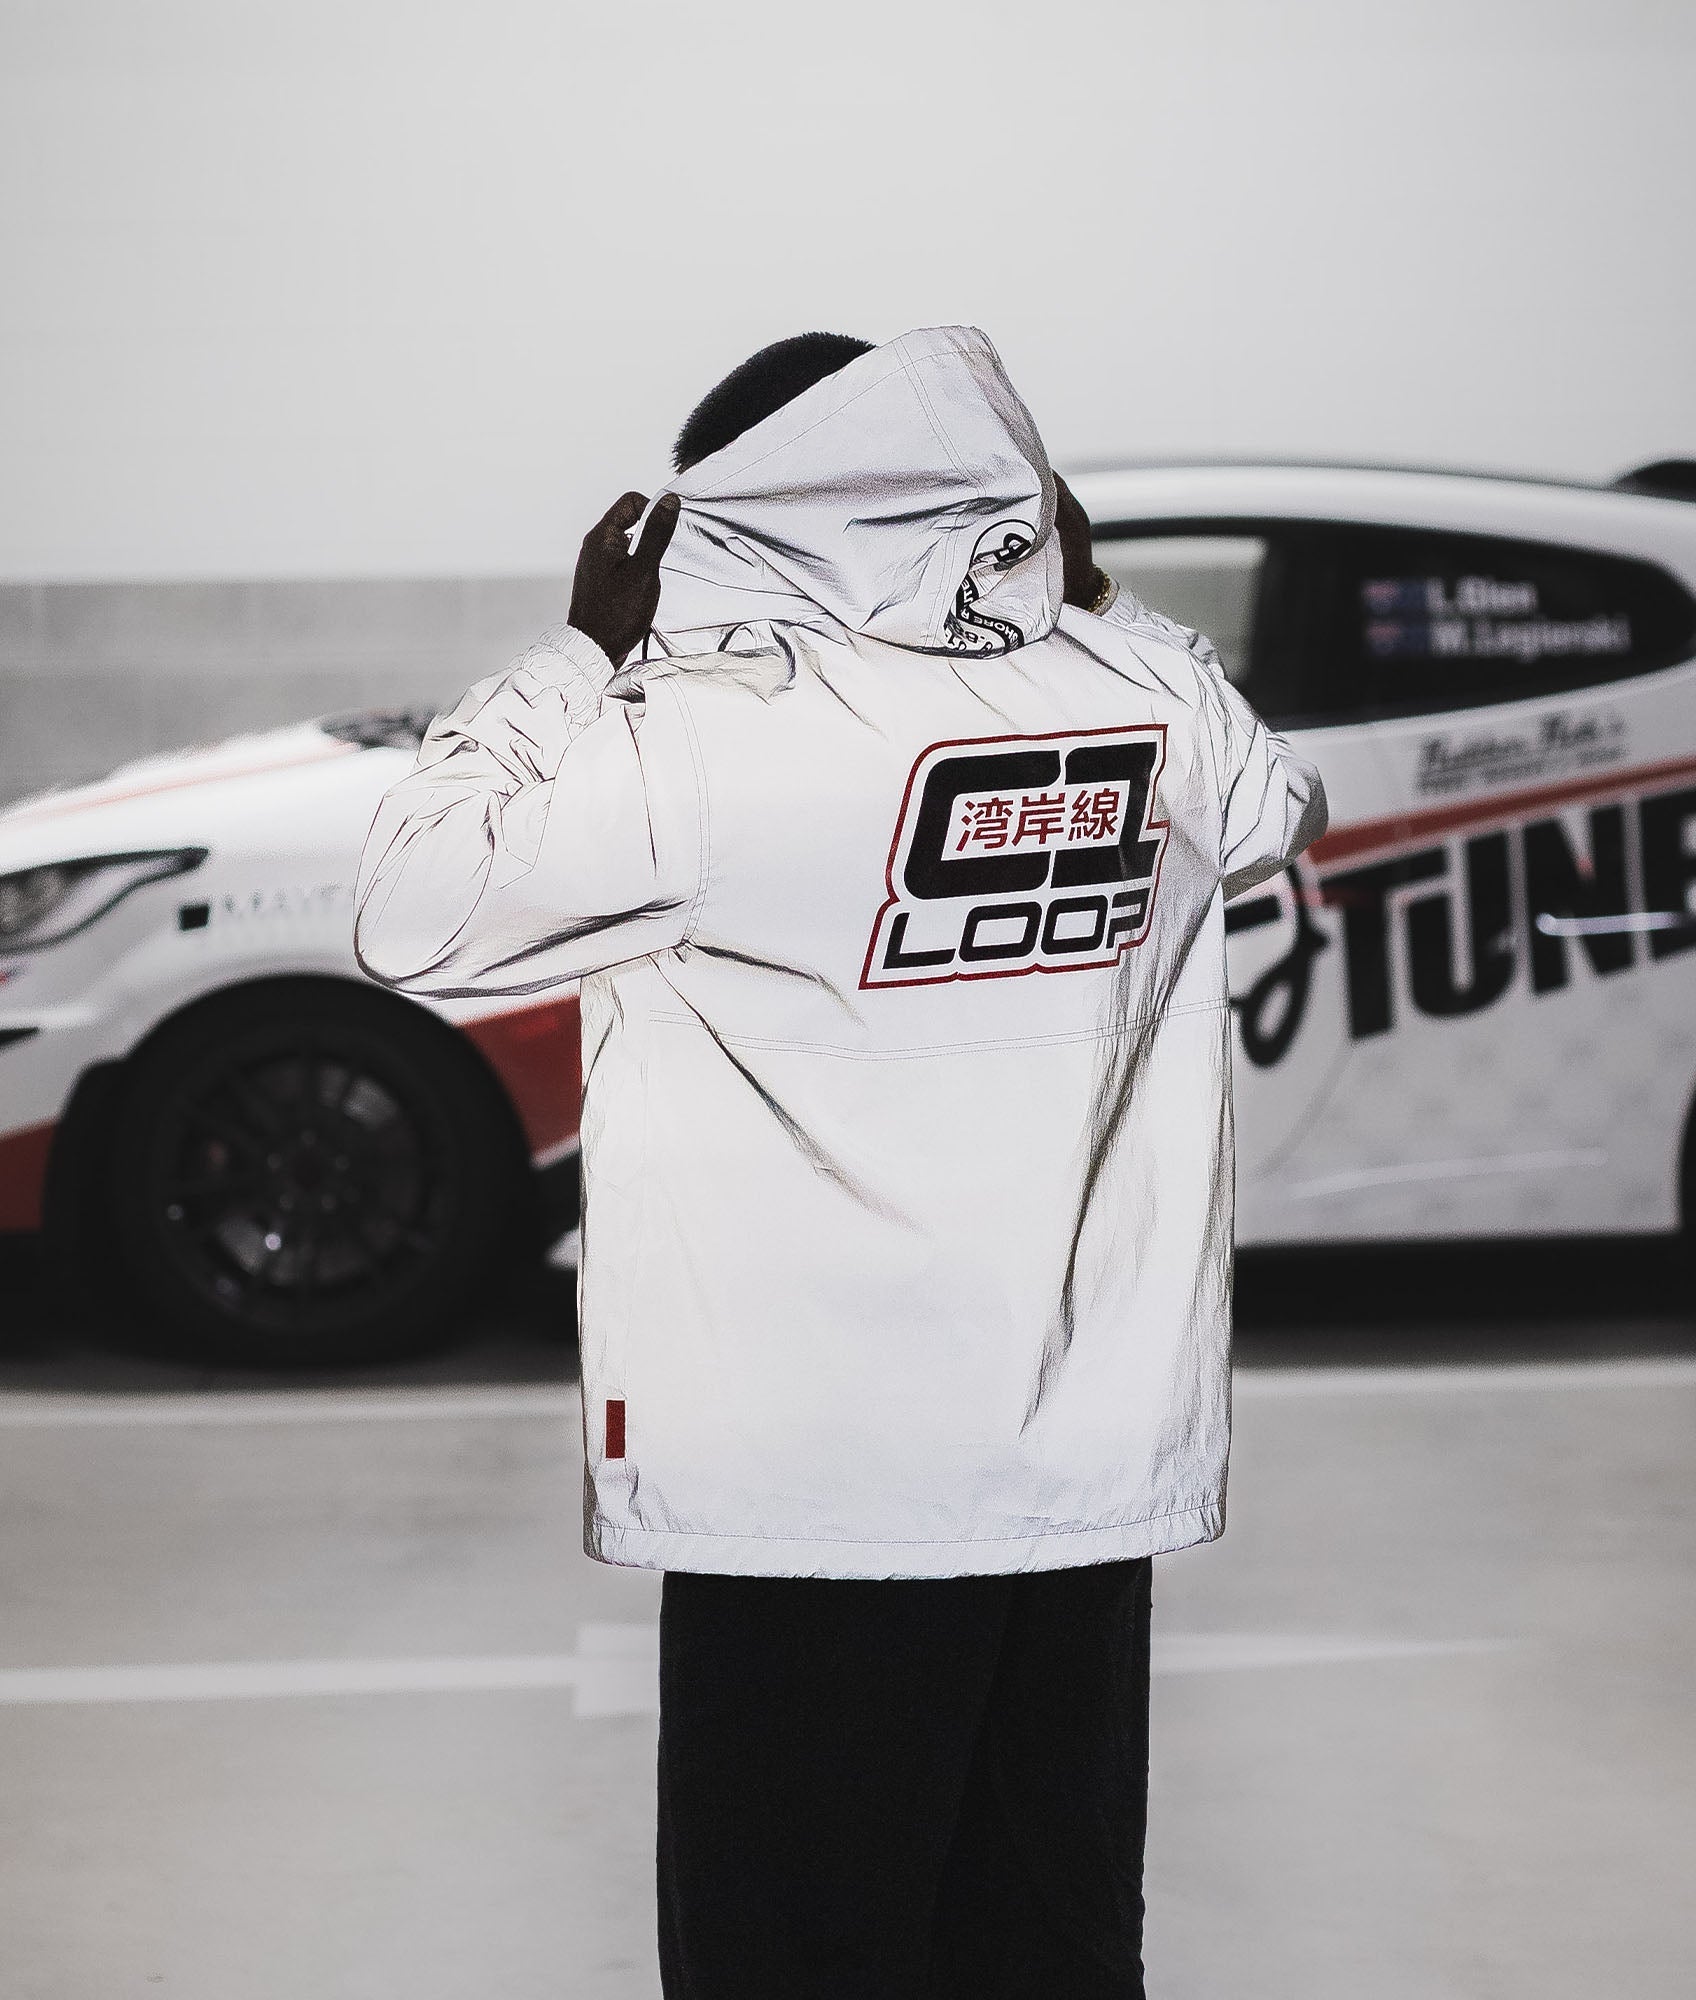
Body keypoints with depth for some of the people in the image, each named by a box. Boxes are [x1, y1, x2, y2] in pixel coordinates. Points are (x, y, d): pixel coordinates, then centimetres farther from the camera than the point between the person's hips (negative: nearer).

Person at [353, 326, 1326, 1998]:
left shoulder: (711, 738, -16)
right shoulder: (1151, 699, 2)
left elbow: (411, 917, -7)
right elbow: (1280, 809, 25)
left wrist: (584, 651, 0)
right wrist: (1096, 605, 22)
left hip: (814, 1496, -5)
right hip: (1097, 1467, 6)